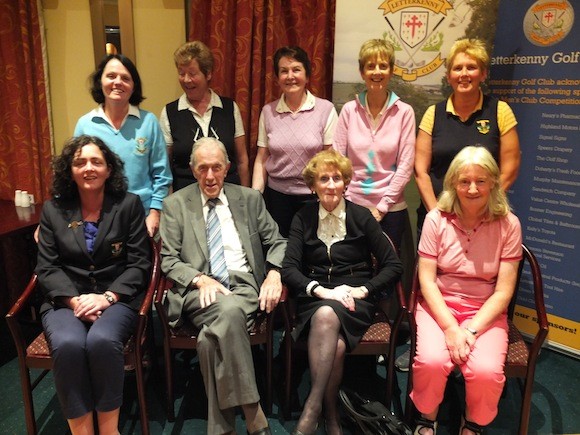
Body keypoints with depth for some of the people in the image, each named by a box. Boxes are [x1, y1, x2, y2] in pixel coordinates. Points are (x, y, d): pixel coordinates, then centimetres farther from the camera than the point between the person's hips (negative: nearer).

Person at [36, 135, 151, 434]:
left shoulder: (129, 204, 5)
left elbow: (139, 263, 0)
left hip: (117, 298, -1)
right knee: (68, 344, -30)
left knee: (102, 340, -32)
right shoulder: (53, 210, 11)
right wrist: (74, 300, -12)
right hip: (67, 300, 2)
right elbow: (47, 268, 6)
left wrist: (107, 297, -14)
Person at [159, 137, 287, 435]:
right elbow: (169, 260, 6)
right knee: (229, 311, -37)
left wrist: (274, 274, -5)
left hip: (244, 286, 1)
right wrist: (200, 279, -13)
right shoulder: (175, 204, 12)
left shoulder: (249, 198, 16)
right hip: (199, 290, -1)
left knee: (212, 337, -33)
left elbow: (277, 242, 16)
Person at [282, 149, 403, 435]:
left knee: (327, 315, -35)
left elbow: (393, 266, 3)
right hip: (314, 300, 1)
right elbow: (289, 269, -2)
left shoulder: (362, 217, 5)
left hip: (354, 301, -1)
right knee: (335, 345, -32)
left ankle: (312, 408, -26)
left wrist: (362, 289, -11)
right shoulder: (303, 219, 8)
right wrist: (322, 290, -18)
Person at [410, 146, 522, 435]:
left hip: (486, 311, 1)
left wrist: (471, 330, -15)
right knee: (431, 361, -28)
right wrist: (451, 328, -16)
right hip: (439, 306, 0)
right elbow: (426, 280, -7)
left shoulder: (508, 224, -5)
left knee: (487, 371, -26)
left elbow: (504, 290, -6)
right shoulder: (436, 219, -6)